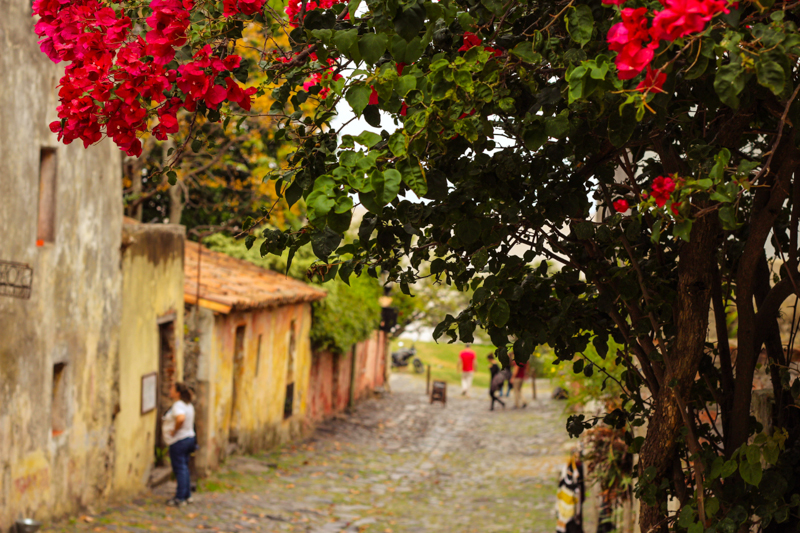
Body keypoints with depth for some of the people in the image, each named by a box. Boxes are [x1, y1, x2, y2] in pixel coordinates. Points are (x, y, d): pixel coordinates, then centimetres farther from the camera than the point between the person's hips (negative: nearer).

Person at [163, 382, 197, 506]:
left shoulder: (178, 406, -19)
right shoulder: (188, 405, 12)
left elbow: (180, 418, -38)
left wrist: (174, 430, -24)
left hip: (178, 441, -10)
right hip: (189, 438, 10)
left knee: (180, 469, -4)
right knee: (184, 469, 17)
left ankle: (180, 498, -1)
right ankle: (187, 496, 23)